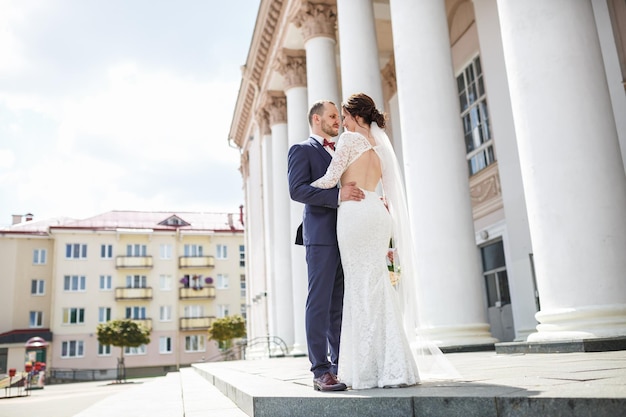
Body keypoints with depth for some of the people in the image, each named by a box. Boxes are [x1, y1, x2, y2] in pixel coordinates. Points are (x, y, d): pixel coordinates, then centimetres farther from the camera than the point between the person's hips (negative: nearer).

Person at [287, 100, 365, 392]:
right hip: (321, 234, -7)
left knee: (341, 305, 7)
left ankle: (341, 365, 12)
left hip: (346, 235, 7)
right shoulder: (302, 150, 4)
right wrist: (337, 196, -21)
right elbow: (297, 189, -11)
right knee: (320, 302, -7)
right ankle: (321, 371, -5)